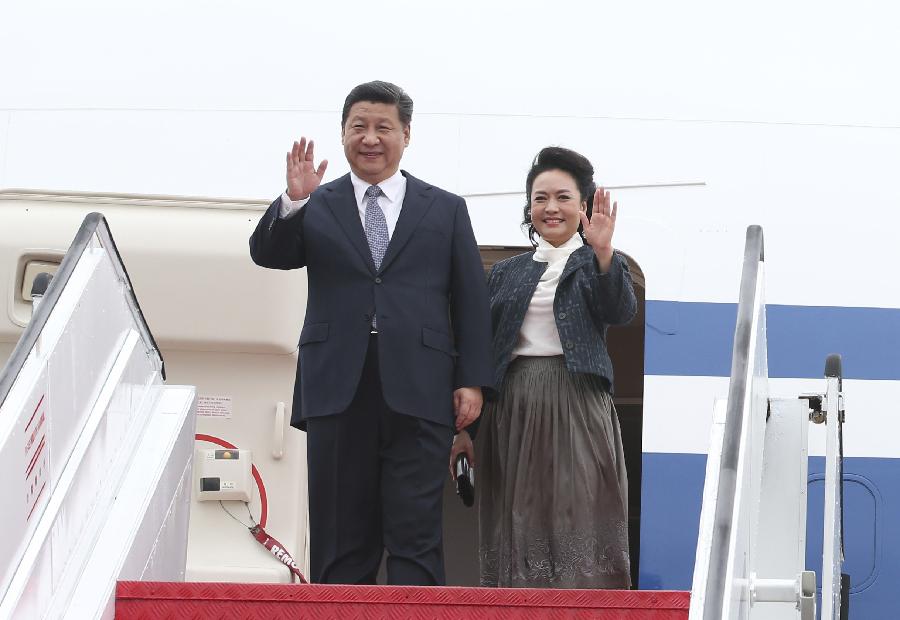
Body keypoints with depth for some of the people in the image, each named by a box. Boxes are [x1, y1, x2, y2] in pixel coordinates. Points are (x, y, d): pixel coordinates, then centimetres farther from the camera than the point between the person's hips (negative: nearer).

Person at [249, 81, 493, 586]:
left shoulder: (446, 210, 11)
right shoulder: (317, 206, 12)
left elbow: (472, 300, 8)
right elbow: (268, 255, 0)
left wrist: (472, 380, 0)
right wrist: (292, 202, -16)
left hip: (418, 393, -1)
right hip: (339, 391, 1)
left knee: (416, 536, -3)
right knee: (341, 540, 4)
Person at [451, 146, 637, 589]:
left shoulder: (599, 264, 8)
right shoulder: (507, 273, 17)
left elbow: (620, 313, -12)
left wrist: (602, 252, -27)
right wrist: (465, 426, 10)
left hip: (575, 405, -3)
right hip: (511, 407, 4)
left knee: (577, 519, -10)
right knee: (519, 525, 2)